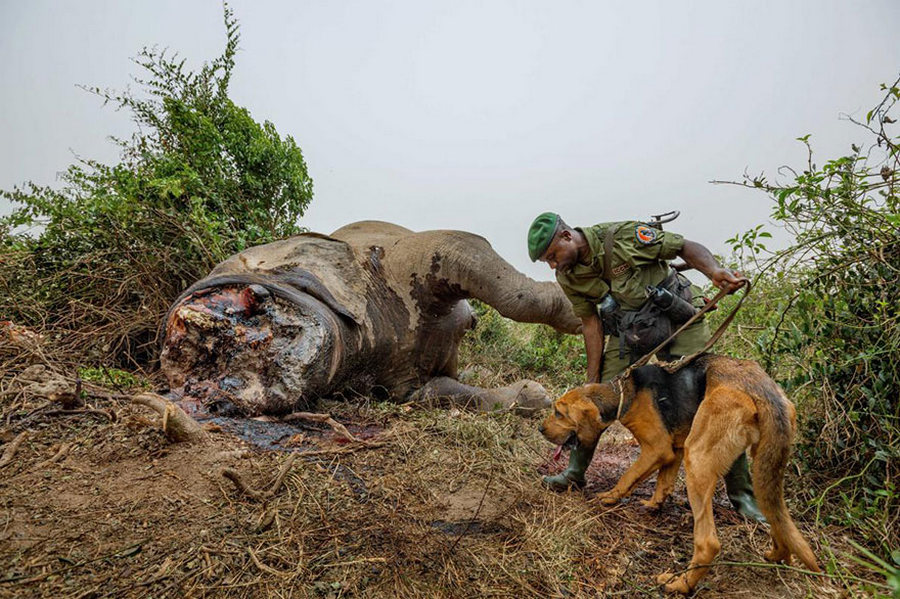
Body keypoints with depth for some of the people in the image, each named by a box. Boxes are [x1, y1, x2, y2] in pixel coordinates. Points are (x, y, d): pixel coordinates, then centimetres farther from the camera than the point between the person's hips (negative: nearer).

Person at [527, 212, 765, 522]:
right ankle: (575, 472, 12)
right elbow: (591, 323, -2)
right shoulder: (568, 277, -9)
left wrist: (714, 270, -38)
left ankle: (741, 493, 7)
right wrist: (593, 380, -4)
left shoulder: (623, 235, -25)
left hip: (678, 317, -4)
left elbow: (686, 247, -17)